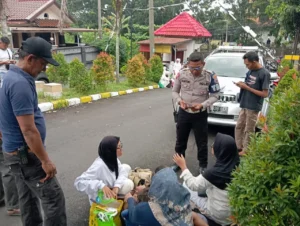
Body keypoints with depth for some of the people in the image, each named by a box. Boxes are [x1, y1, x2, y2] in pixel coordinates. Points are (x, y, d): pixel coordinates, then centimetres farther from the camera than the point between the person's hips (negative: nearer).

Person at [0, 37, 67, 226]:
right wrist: (45, 160, -19)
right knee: (54, 198, -4)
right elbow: (28, 130, -26)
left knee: (29, 199, 18)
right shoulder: (20, 84, -23)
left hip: (19, 152, 10)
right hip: (25, 153, -10)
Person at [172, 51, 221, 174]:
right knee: (180, 140, 16)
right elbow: (175, 91, 2)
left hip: (200, 114, -2)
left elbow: (214, 96, -8)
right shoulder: (182, 74, -9)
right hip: (183, 113, 2)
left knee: (202, 142, 10)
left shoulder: (210, 76, -14)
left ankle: (203, 165, 30)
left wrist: (202, 105, -25)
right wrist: (179, 100, -19)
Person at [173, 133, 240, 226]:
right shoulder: (238, 165, -13)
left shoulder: (215, 172, -29)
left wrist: (183, 166, -4)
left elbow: (193, 185, -14)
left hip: (220, 216, -6)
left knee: (187, 185, 6)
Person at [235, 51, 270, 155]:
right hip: (244, 105, 8)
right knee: (239, 127, 15)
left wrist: (247, 87, -18)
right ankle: (238, 147, 28)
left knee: (249, 130, 3)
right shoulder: (250, 71, 7)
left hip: (253, 107, -8)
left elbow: (265, 94, -18)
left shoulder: (264, 73, -15)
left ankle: (245, 151, 15)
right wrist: (242, 84, -5)